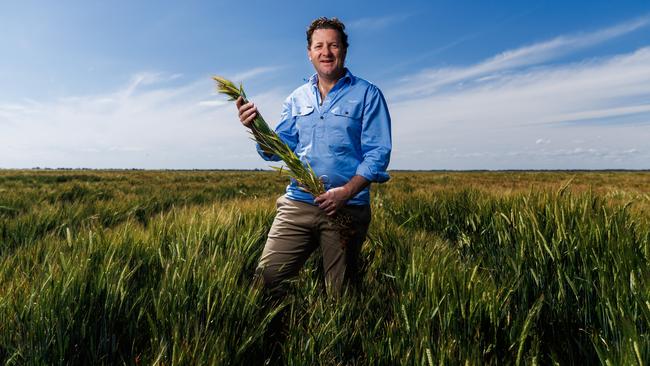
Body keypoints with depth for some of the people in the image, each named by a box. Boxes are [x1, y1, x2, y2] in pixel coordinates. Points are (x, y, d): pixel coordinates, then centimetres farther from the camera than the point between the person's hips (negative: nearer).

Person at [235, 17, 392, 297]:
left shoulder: (367, 94, 0)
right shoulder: (296, 98, 13)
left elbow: (378, 153, -7)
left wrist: (347, 192, -22)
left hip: (347, 208, -3)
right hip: (297, 203, 4)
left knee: (339, 295, 9)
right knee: (266, 276, -2)